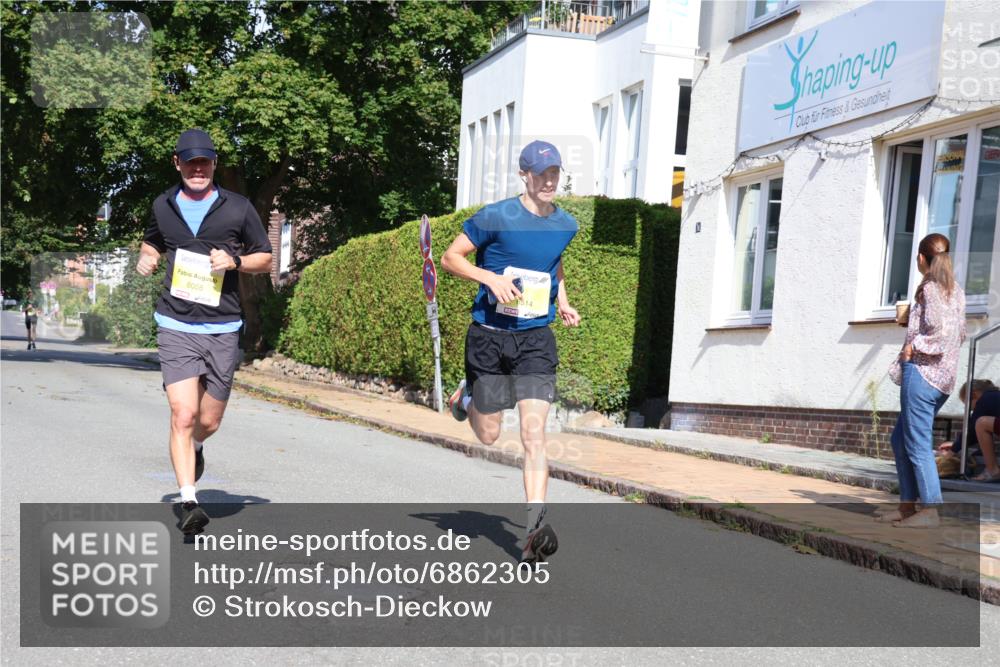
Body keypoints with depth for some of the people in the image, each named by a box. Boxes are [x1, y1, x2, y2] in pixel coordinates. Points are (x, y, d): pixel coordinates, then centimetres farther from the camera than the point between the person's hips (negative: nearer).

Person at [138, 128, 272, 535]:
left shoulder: (238, 208, 2)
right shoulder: (162, 207, 8)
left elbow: (265, 259, 9)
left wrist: (234, 261, -10)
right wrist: (146, 259, 4)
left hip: (222, 329, 0)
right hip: (176, 326, 0)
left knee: (209, 422, 8)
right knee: (183, 414, -13)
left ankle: (194, 447, 44)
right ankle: (188, 502, -7)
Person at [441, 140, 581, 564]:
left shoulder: (565, 225, 6)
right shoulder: (496, 218, -9)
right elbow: (450, 258, -5)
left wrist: (563, 301, 12)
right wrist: (490, 277, -20)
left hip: (536, 340, 2)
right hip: (489, 337, -2)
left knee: (534, 433, -10)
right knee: (488, 436, 10)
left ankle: (534, 530, -9)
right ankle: (466, 396, 45)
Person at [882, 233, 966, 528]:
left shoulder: (930, 288, -10)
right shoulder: (956, 290, 14)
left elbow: (944, 330, -22)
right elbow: (960, 333, 18)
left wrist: (914, 346, -10)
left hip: (922, 371, -9)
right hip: (943, 377, 9)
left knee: (917, 444, -5)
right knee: (900, 439, 15)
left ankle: (930, 511, -3)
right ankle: (907, 505, 17)